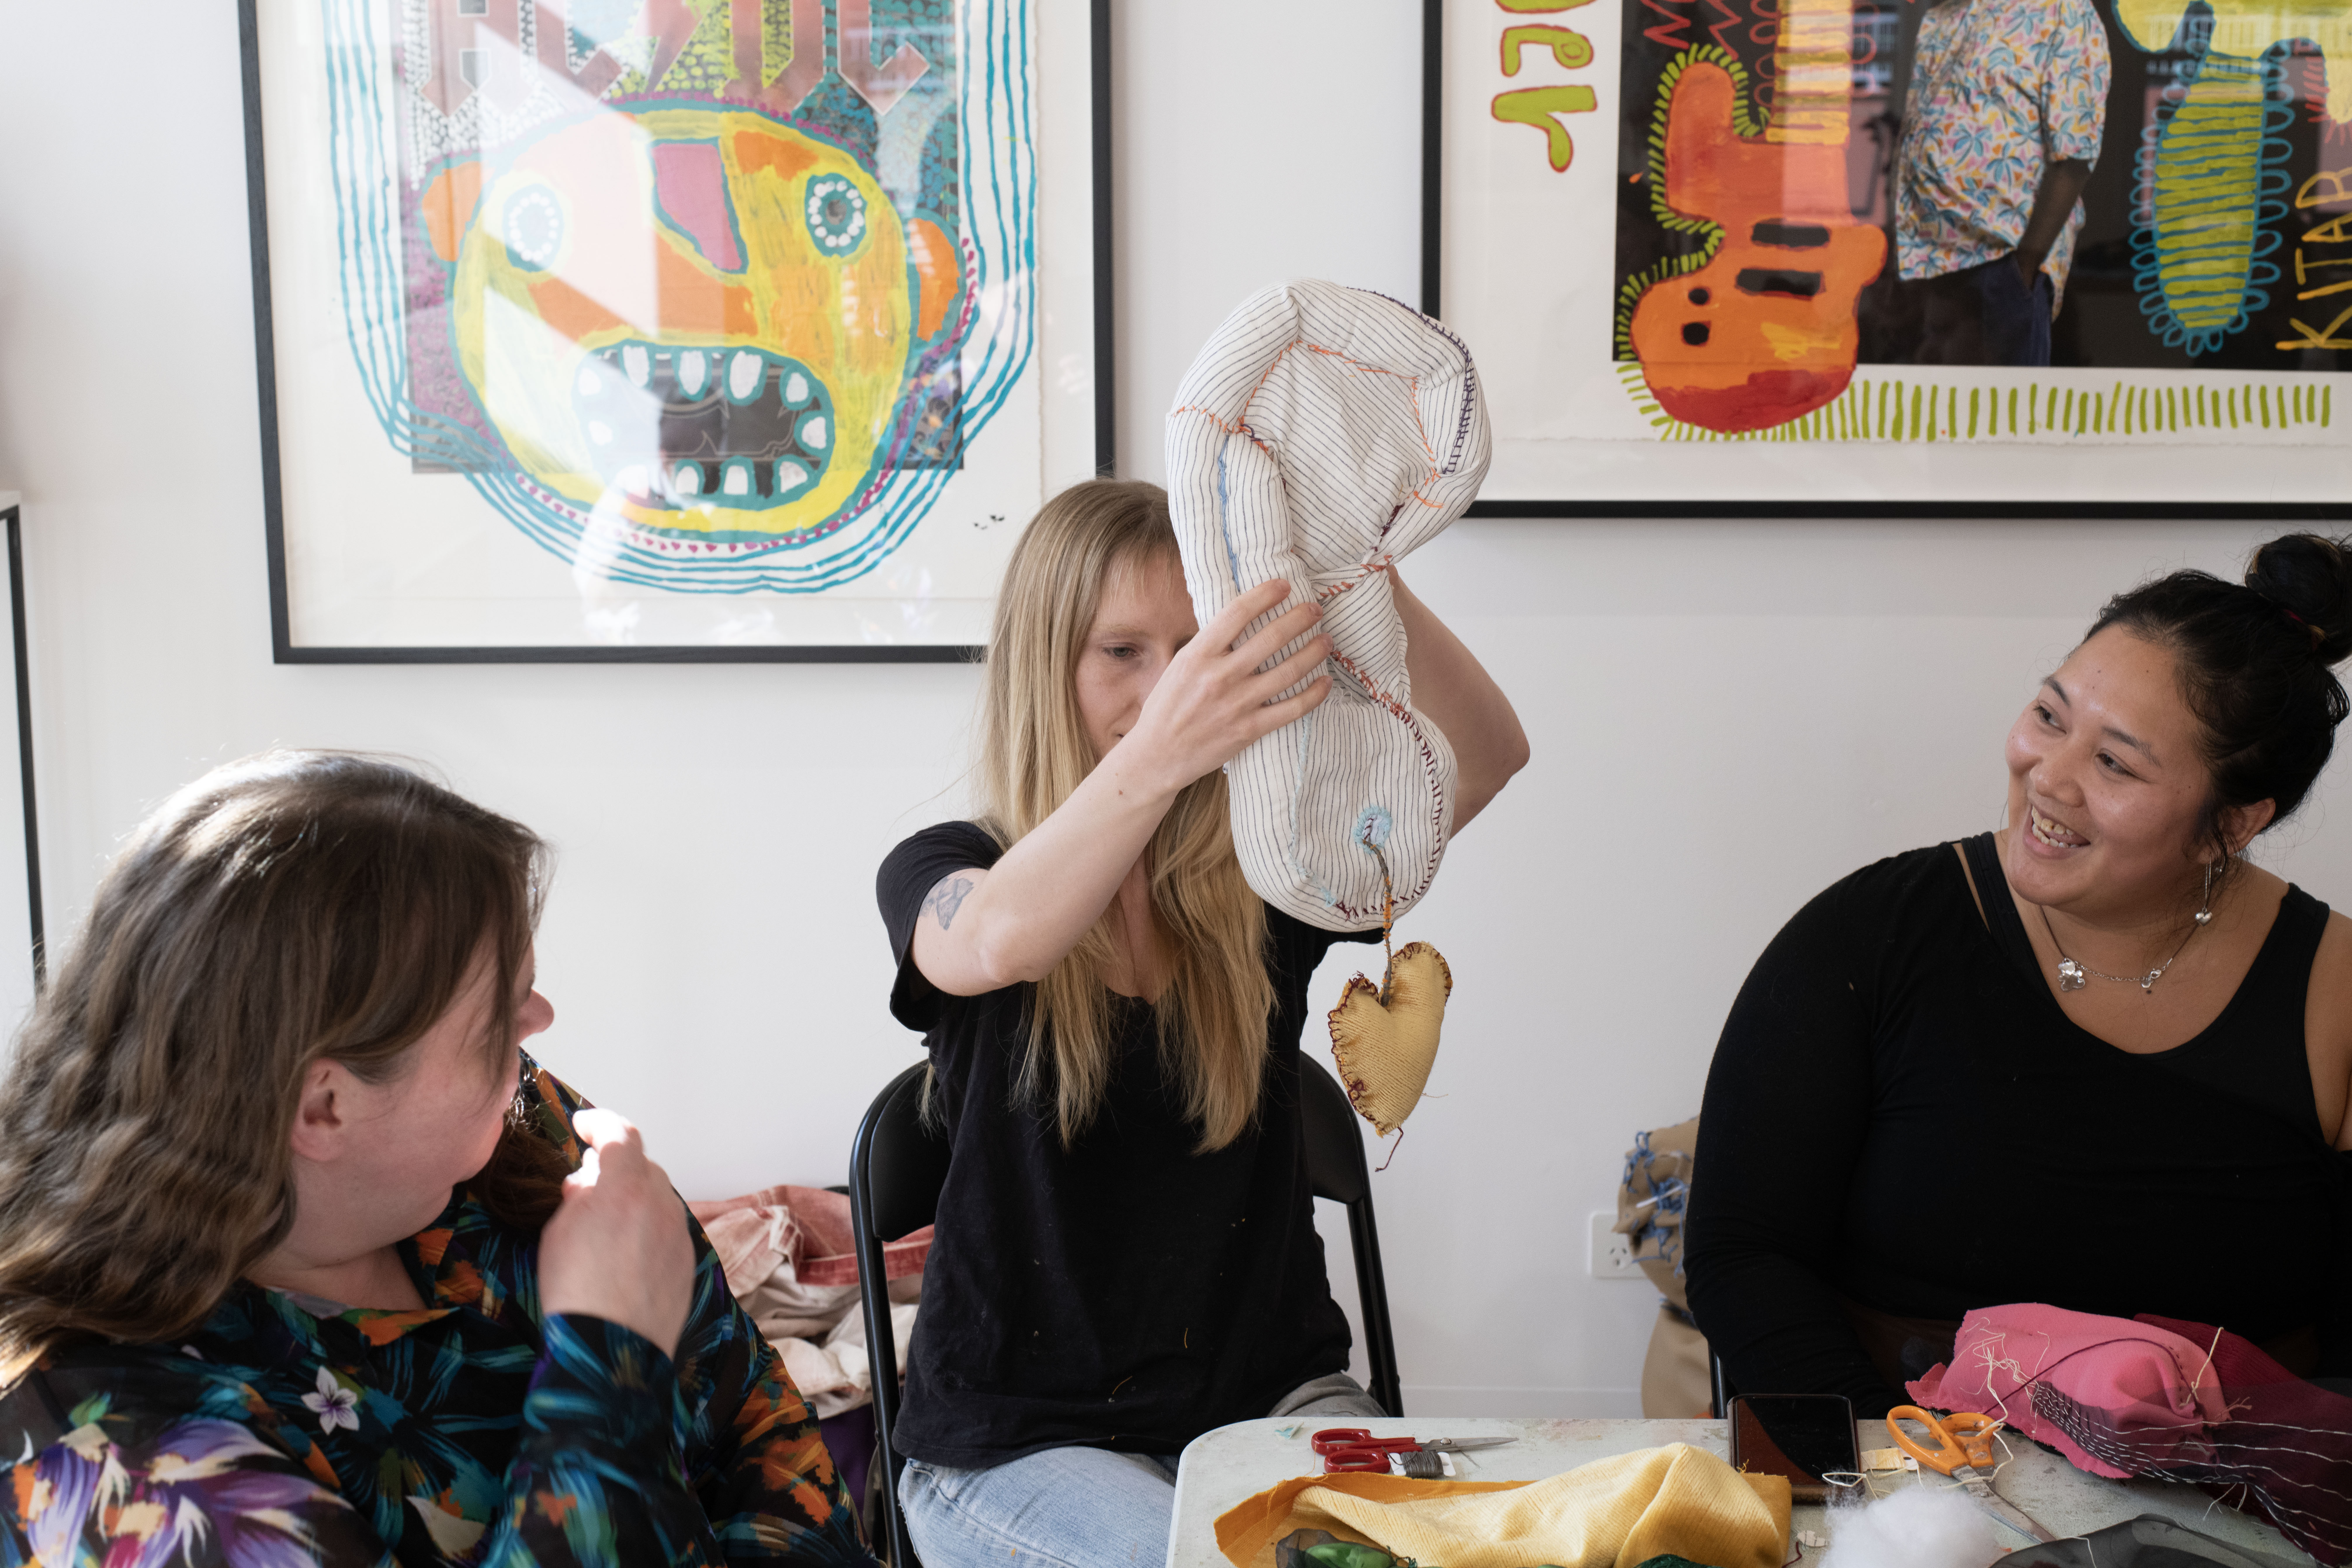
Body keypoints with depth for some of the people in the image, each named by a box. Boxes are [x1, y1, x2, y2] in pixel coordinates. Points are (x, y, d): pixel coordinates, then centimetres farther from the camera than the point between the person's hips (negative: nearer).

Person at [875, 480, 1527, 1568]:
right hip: (1022, 1439, -2)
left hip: (1268, 1397, 3)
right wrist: (1157, 756, -47)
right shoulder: (942, 876, -4)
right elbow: (999, 943, -30)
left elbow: (1488, 757, -13)